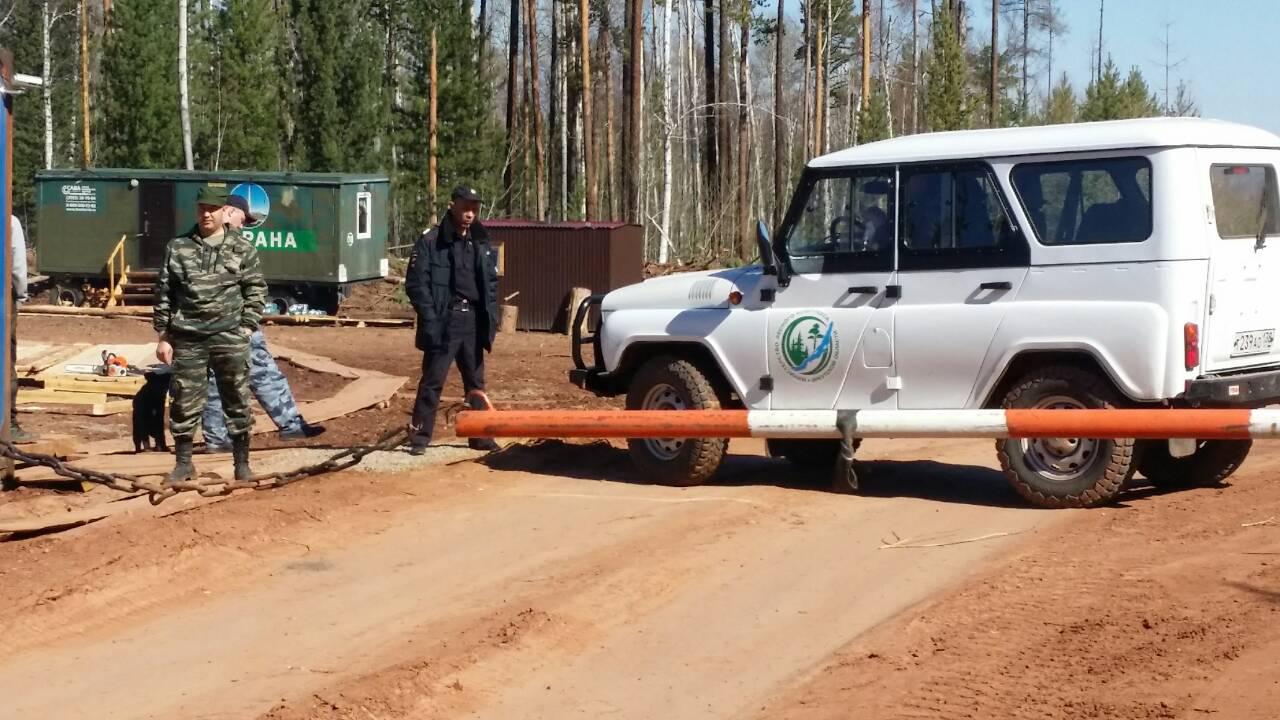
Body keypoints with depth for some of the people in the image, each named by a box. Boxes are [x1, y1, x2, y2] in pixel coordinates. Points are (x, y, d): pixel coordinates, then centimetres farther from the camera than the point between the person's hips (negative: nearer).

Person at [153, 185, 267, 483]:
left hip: (229, 337, -1)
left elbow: (256, 290, 6)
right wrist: (163, 336, 4)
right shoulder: (178, 248, 5)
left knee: (237, 401, 4)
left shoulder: (242, 248, 2)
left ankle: (242, 463, 14)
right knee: (184, 402, 5)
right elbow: (163, 294, 7)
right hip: (187, 338, 1)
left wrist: (247, 327, -2)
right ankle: (183, 463, 17)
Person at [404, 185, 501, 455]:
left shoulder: (482, 243, 12)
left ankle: (480, 435, 18)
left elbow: (491, 283, 18)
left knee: (476, 381, 11)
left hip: (473, 321, 5)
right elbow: (415, 283, -9)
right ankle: (419, 436, 1)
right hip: (443, 322, -5)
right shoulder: (430, 241, -6)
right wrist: (430, 318, -16)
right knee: (432, 380, -4)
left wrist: (491, 318, 7)